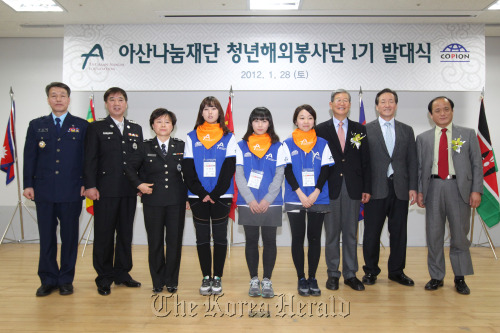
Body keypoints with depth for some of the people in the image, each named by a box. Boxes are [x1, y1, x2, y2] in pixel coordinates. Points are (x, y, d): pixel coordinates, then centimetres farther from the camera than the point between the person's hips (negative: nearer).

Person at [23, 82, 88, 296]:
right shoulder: (36, 125, 11)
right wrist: (28, 184, 1)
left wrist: (86, 183, -4)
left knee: (70, 237, 5)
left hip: (71, 192, -1)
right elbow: (30, 157, 8)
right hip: (44, 191, 2)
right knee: (46, 237, 7)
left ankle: (66, 280, 16)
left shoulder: (81, 126, 6)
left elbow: (87, 157, 4)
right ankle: (48, 280, 18)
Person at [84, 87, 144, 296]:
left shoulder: (136, 129, 14)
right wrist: (90, 186, -11)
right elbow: (90, 159, -2)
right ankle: (104, 278, 15)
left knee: (126, 233, 10)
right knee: (104, 235, 3)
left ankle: (122, 273, 23)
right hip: (105, 191, -3)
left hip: (129, 191, 4)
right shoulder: (96, 128, 4)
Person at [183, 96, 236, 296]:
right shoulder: (191, 138, 7)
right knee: (202, 238, 6)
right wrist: (202, 193, -10)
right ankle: (206, 277, 17)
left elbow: (229, 169, -3)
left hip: (221, 196, -1)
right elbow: (188, 170, 1)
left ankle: (217, 277, 15)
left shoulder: (229, 138, 4)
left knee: (220, 237, 5)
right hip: (197, 197, 1)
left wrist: (214, 194, -11)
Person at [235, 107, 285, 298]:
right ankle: (254, 280, 18)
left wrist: (267, 199, -12)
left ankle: (267, 280, 15)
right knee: (251, 241, 7)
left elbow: (279, 175, -1)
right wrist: (250, 200, -11)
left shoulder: (277, 146, 5)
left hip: (271, 203, 0)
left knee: (269, 241, 4)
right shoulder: (241, 146, 6)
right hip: (248, 203, 1)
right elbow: (239, 175, 0)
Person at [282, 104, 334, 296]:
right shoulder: (288, 144, 4)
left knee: (314, 238, 6)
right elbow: (288, 171, -3)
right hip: (295, 200, -1)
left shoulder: (323, 144, 7)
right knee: (298, 238, 3)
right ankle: (301, 279, 14)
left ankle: (312, 278, 17)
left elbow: (326, 170, 1)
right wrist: (300, 194, -13)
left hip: (318, 199, 1)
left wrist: (315, 193, -12)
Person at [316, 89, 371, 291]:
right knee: (332, 233, 6)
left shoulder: (360, 130, 10)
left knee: (351, 233, 8)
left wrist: (367, 188, 2)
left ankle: (350, 274, 19)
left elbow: (366, 161, 8)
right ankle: (333, 274, 18)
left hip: (352, 189, 2)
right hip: (330, 188, -2)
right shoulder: (321, 130, 3)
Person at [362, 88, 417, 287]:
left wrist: (412, 187, 2)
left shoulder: (406, 130, 12)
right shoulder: (366, 130, 3)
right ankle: (371, 271, 20)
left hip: (400, 189, 3)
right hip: (376, 189, -3)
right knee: (372, 232, 5)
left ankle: (396, 271, 23)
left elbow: (412, 161, 10)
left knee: (399, 232, 9)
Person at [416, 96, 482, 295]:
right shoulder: (423, 138, 11)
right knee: (434, 235, 6)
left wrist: (476, 190, -5)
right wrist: (419, 191, -1)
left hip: (459, 188, -1)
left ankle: (460, 278, 19)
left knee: (460, 235, 4)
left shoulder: (468, 134, 7)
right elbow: (419, 167, 8)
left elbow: (477, 164, 4)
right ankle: (436, 277, 18)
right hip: (433, 187, 1)